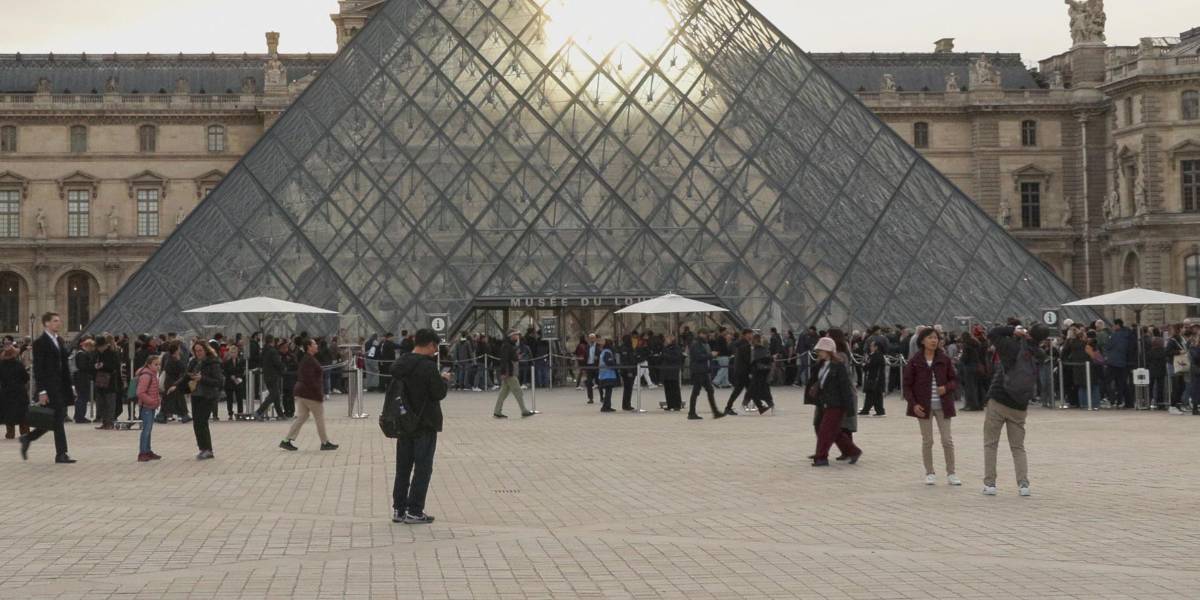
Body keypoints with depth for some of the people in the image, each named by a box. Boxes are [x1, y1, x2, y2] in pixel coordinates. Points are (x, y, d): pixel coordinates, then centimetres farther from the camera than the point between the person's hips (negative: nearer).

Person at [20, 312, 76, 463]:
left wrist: (70, 387, 13)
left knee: (59, 417, 9)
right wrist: (41, 391, -17)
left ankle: (28, 438, 25)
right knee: (58, 418, -6)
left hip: (61, 386, 8)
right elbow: (38, 369, -12)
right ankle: (61, 454, 0)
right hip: (49, 387, -8)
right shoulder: (40, 342, -8)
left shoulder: (60, 341, 15)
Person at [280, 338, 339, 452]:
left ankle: (287, 441, 7)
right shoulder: (310, 360, -18)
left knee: (301, 417, 11)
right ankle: (325, 443, 11)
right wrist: (319, 394, -20)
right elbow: (310, 379, -24)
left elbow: (298, 376, 19)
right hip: (311, 394, -10)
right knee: (320, 418, 3)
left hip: (301, 393, 10)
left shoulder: (304, 359, 13)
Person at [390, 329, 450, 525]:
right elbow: (439, 393, -18)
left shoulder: (400, 363, 5)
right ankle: (414, 512, 2)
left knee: (403, 467, 14)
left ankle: (398, 509, 18)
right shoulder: (428, 366, -18)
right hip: (425, 424, -7)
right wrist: (444, 380, 4)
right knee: (423, 468, 2)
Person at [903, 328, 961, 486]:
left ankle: (951, 473, 11)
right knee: (927, 441, 5)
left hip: (942, 405, 1)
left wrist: (946, 387, -14)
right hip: (923, 406, -1)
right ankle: (930, 473, 15)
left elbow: (954, 379, 8)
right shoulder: (914, 361, -3)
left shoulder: (944, 360, 2)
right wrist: (913, 404, -10)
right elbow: (907, 385, -1)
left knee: (947, 440, 2)